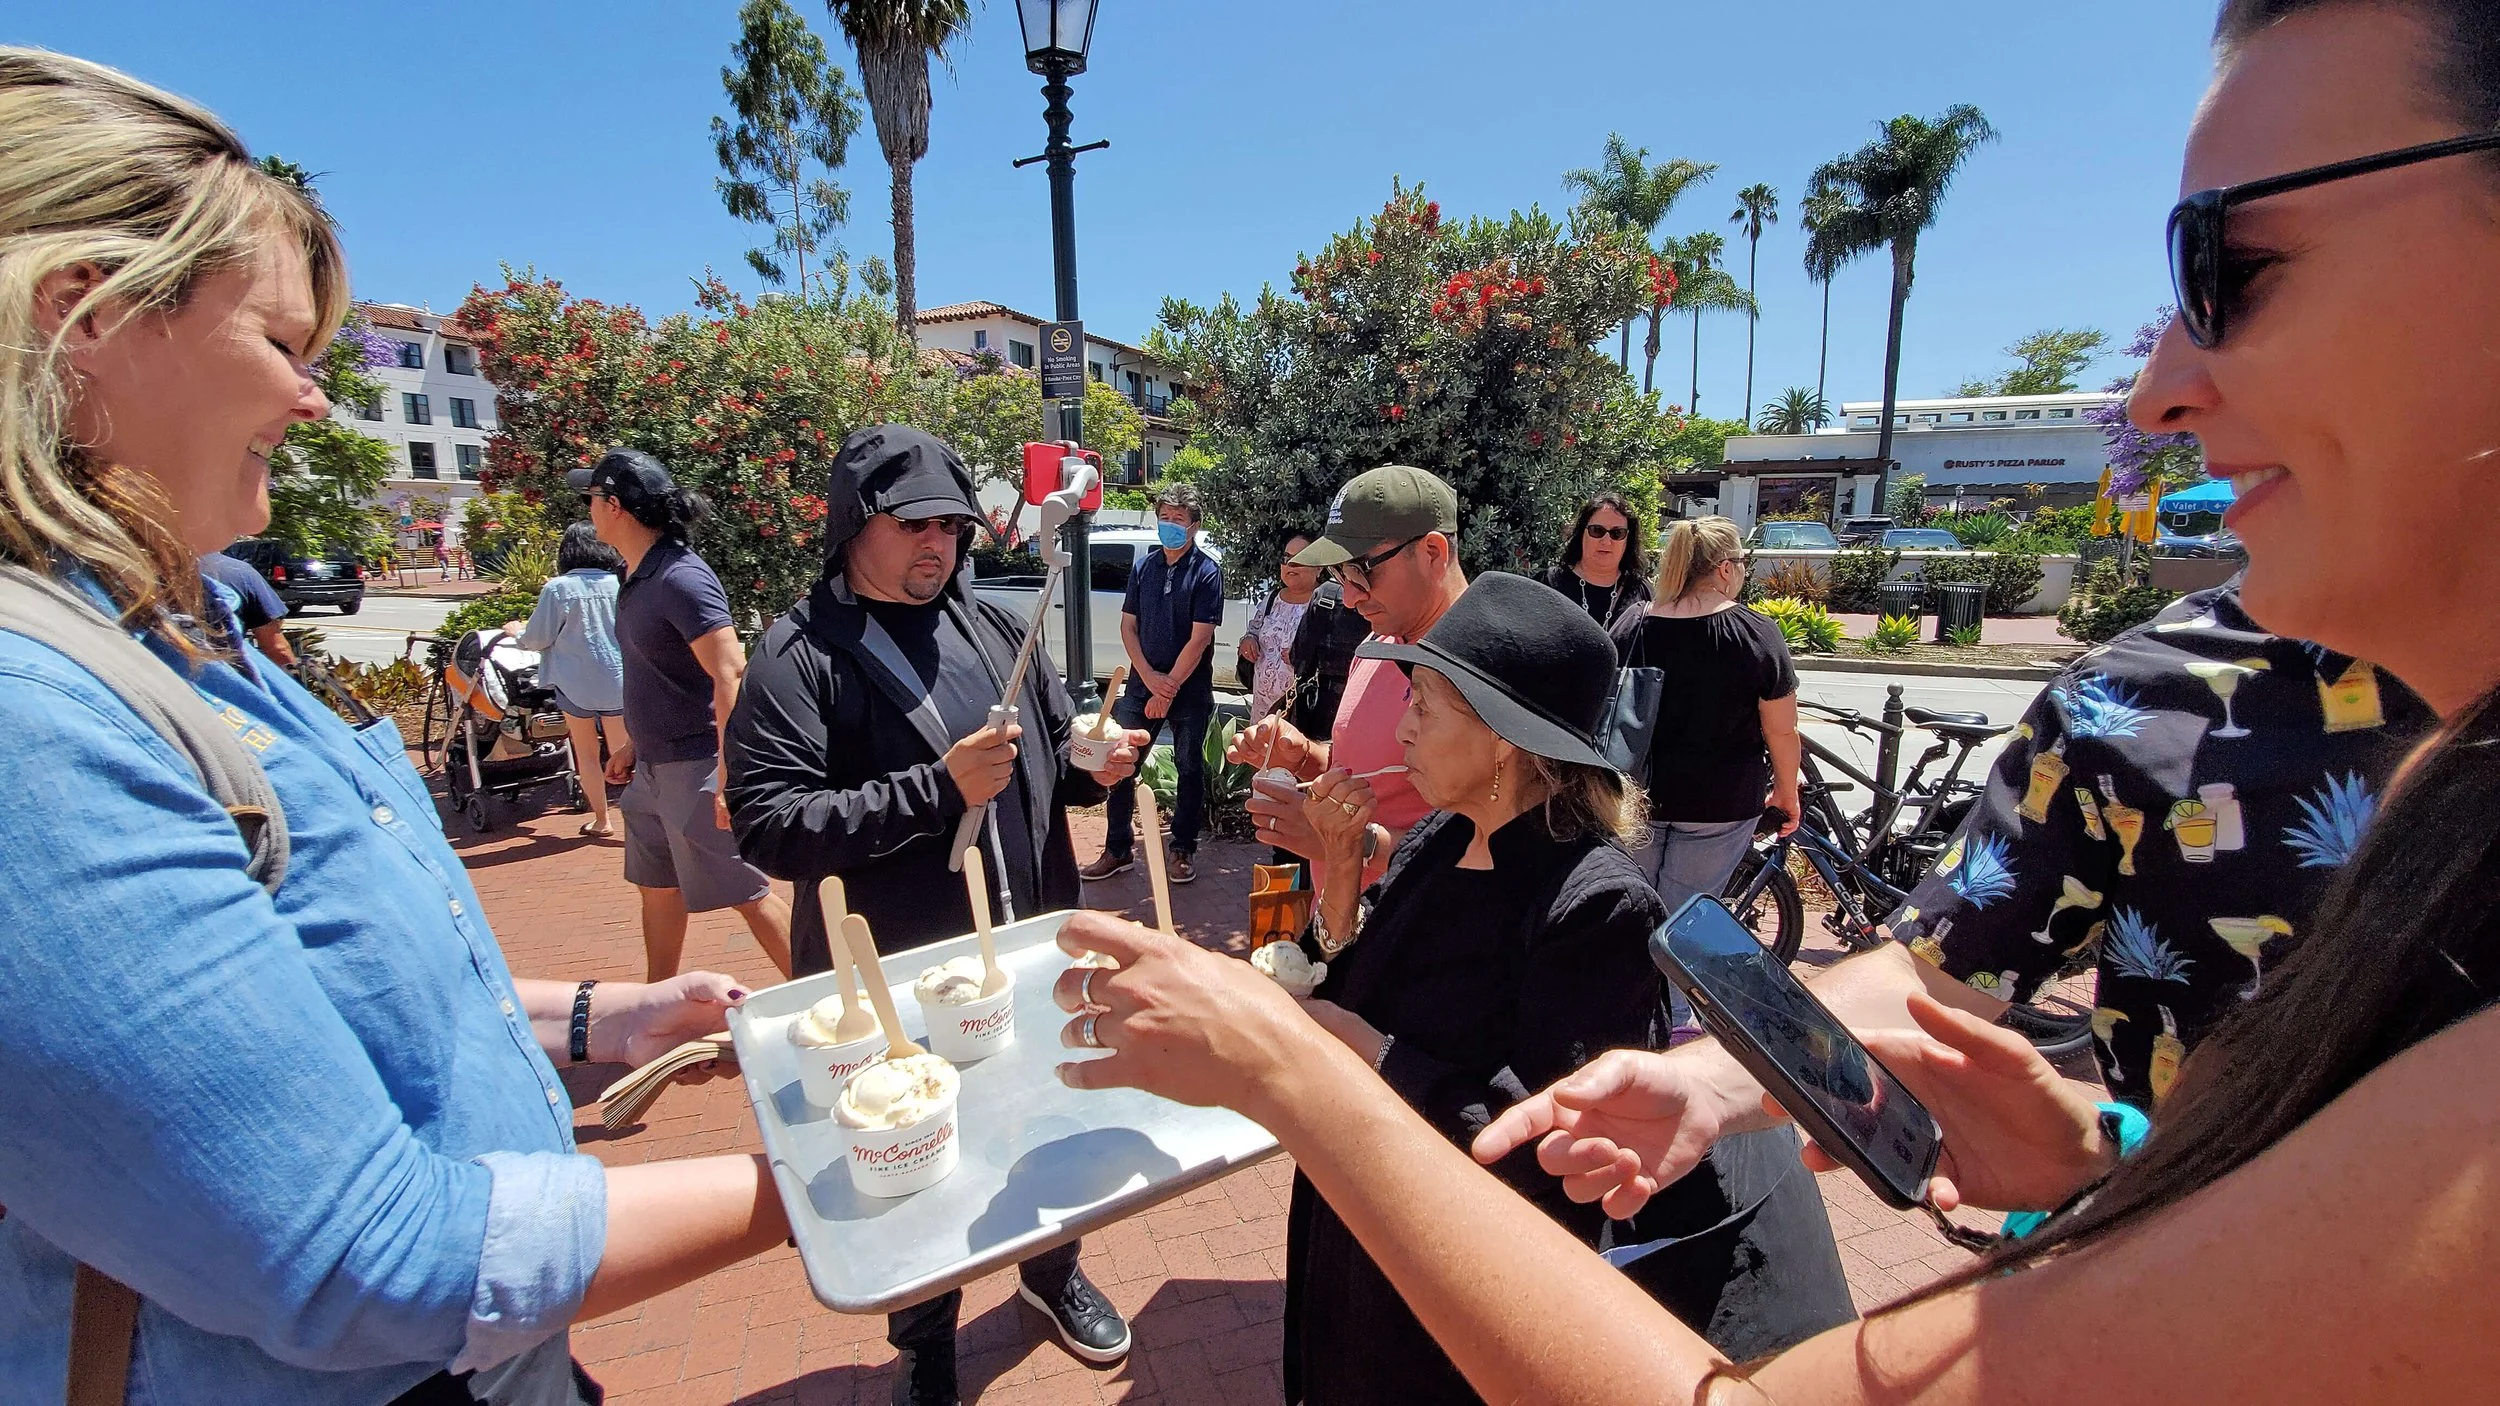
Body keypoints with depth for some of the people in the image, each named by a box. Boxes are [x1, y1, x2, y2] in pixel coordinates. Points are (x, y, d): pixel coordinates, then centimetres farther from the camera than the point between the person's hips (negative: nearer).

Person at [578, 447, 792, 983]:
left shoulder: (680, 577, -19)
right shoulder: (637, 576, 10)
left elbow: (731, 674, -26)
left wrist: (726, 775, -30)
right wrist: (633, 746, 24)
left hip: (696, 767, -10)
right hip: (654, 767, 10)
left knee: (748, 891, -2)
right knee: (657, 887, 20)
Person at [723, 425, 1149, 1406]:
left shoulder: (995, 630, 4)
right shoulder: (798, 655, -11)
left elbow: (1051, 763, 13)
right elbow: (769, 826, -20)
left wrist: (1095, 765, -10)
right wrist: (937, 788, -27)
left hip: (1025, 955, 5)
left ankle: (1052, 1270, 53)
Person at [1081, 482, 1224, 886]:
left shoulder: (1206, 572, -7)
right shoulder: (1144, 566, 7)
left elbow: (1199, 639, -12)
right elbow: (1128, 626, 6)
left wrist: (1169, 686, -12)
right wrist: (1150, 678, -7)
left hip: (1190, 690, -4)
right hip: (1142, 683, 4)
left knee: (1189, 769, 6)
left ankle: (1183, 850, 20)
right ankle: (1118, 848, 17)